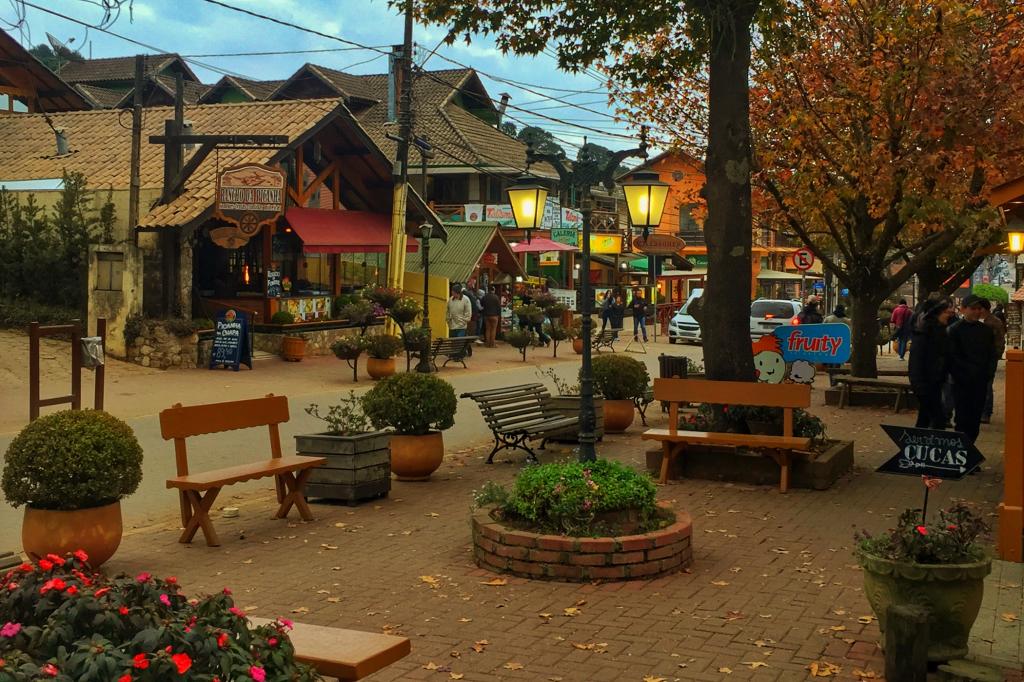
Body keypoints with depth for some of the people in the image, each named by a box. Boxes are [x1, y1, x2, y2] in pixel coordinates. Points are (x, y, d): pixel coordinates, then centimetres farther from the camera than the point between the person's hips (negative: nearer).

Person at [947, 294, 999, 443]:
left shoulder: (986, 330, 10)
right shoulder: (955, 330, -4)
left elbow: (992, 354, 13)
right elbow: (953, 358, -8)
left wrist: (989, 373, -2)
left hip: (981, 382, 4)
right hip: (962, 384, -4)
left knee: (975, 420, 7)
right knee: (963, 420, -3)